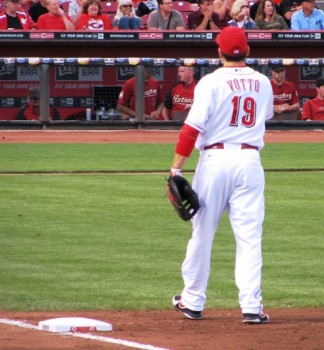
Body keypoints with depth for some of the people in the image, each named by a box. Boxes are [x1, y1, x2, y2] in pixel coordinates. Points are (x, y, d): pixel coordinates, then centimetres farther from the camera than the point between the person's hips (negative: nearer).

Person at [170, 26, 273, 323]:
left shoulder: (212, 82, -7)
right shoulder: (262, 83, 6)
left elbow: (192, 129, -14)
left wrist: (177, 168, -11)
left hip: (215, 159, -2)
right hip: (250, 160, 2)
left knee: (202, 233, 9)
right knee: (249, 237, 1)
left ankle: (193, 302, 17)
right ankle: (251, 306, -6)